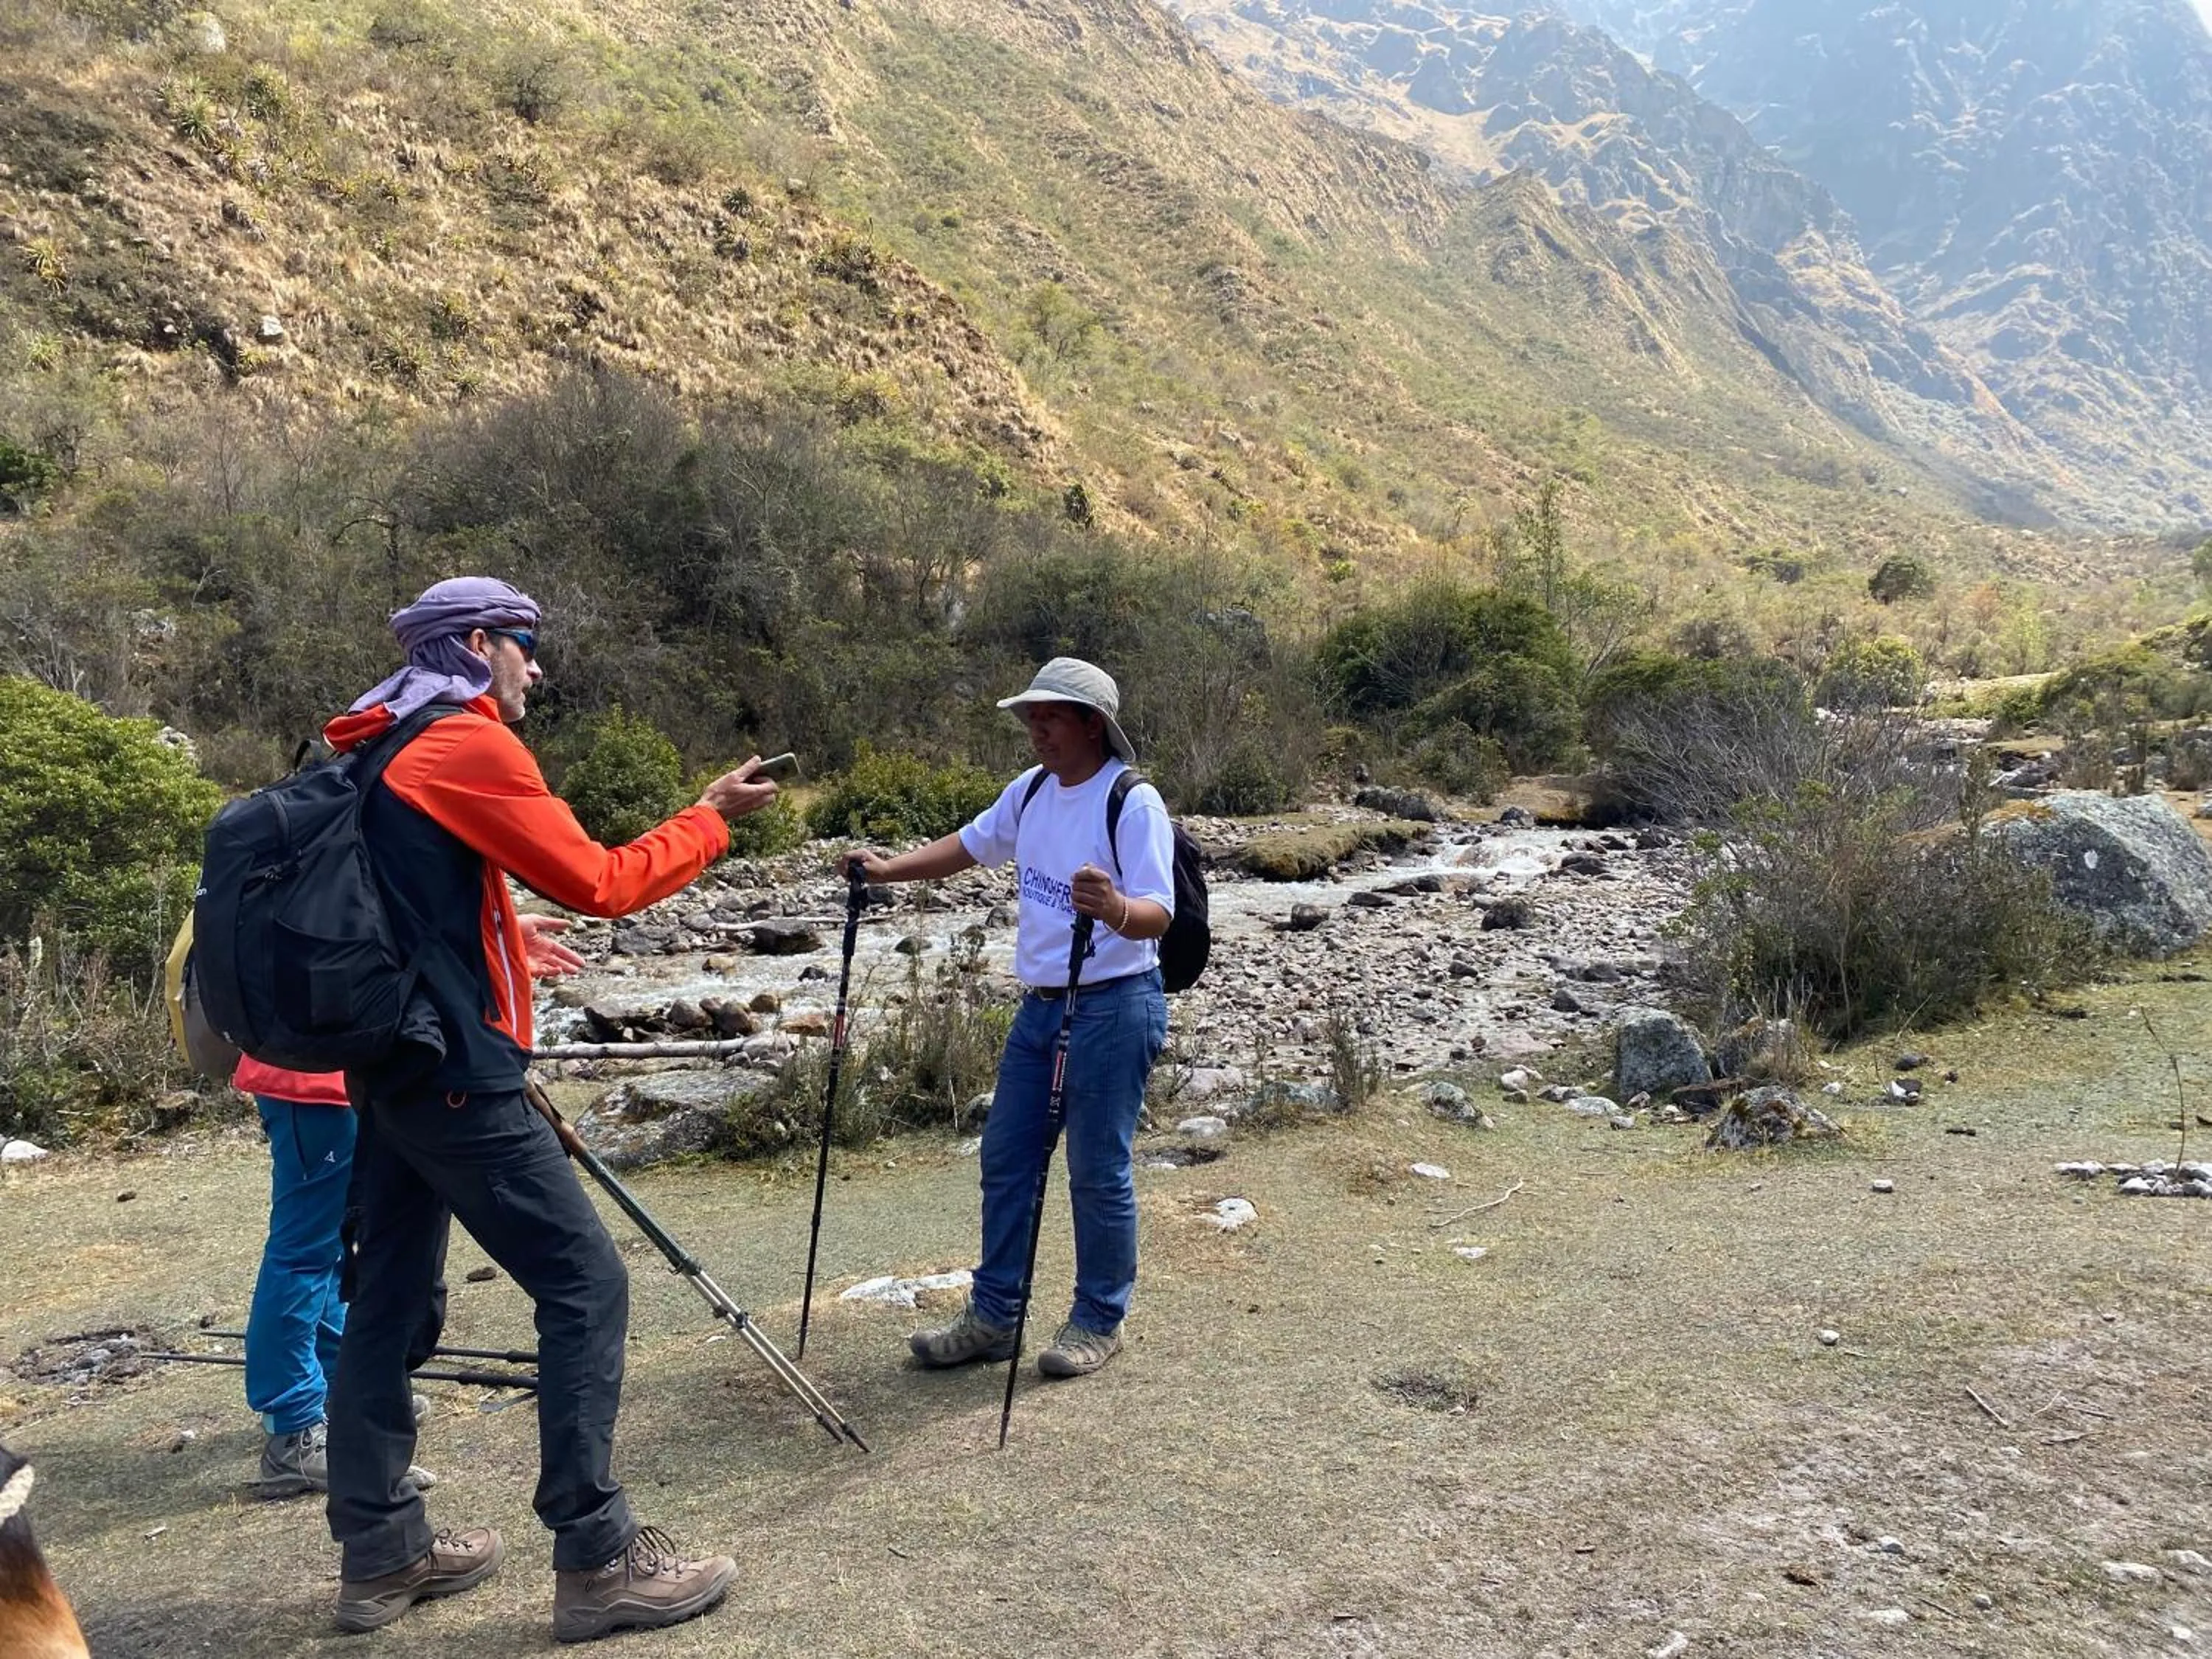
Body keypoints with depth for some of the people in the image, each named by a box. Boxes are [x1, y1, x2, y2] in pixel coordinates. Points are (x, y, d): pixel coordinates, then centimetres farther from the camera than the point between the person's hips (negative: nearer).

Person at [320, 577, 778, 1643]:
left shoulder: (376, 752, 16)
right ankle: (597, 1562, -2)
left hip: (386, 1063, 10)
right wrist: (712, 819, 0)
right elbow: (600, 884, -11)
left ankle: (380, 1552, 22)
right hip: (456, 1073, -10)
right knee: (585, 1286, -6)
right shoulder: (470, 745, -11)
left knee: (387, 1298, 13)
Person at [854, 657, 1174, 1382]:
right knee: (1005, 1158, 12)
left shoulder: (1134, 803, -18)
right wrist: (890, 869, 10)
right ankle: (992, 1316, 24)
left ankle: (1099, 1321, 21)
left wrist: (1118, 911, -48)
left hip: (1112, 1009, -8)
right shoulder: (1032, 790, 6)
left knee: (1098, 1172, 2)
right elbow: (970, 846, 21)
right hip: (1040, 1005, 8)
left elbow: (1158, 914, -26)